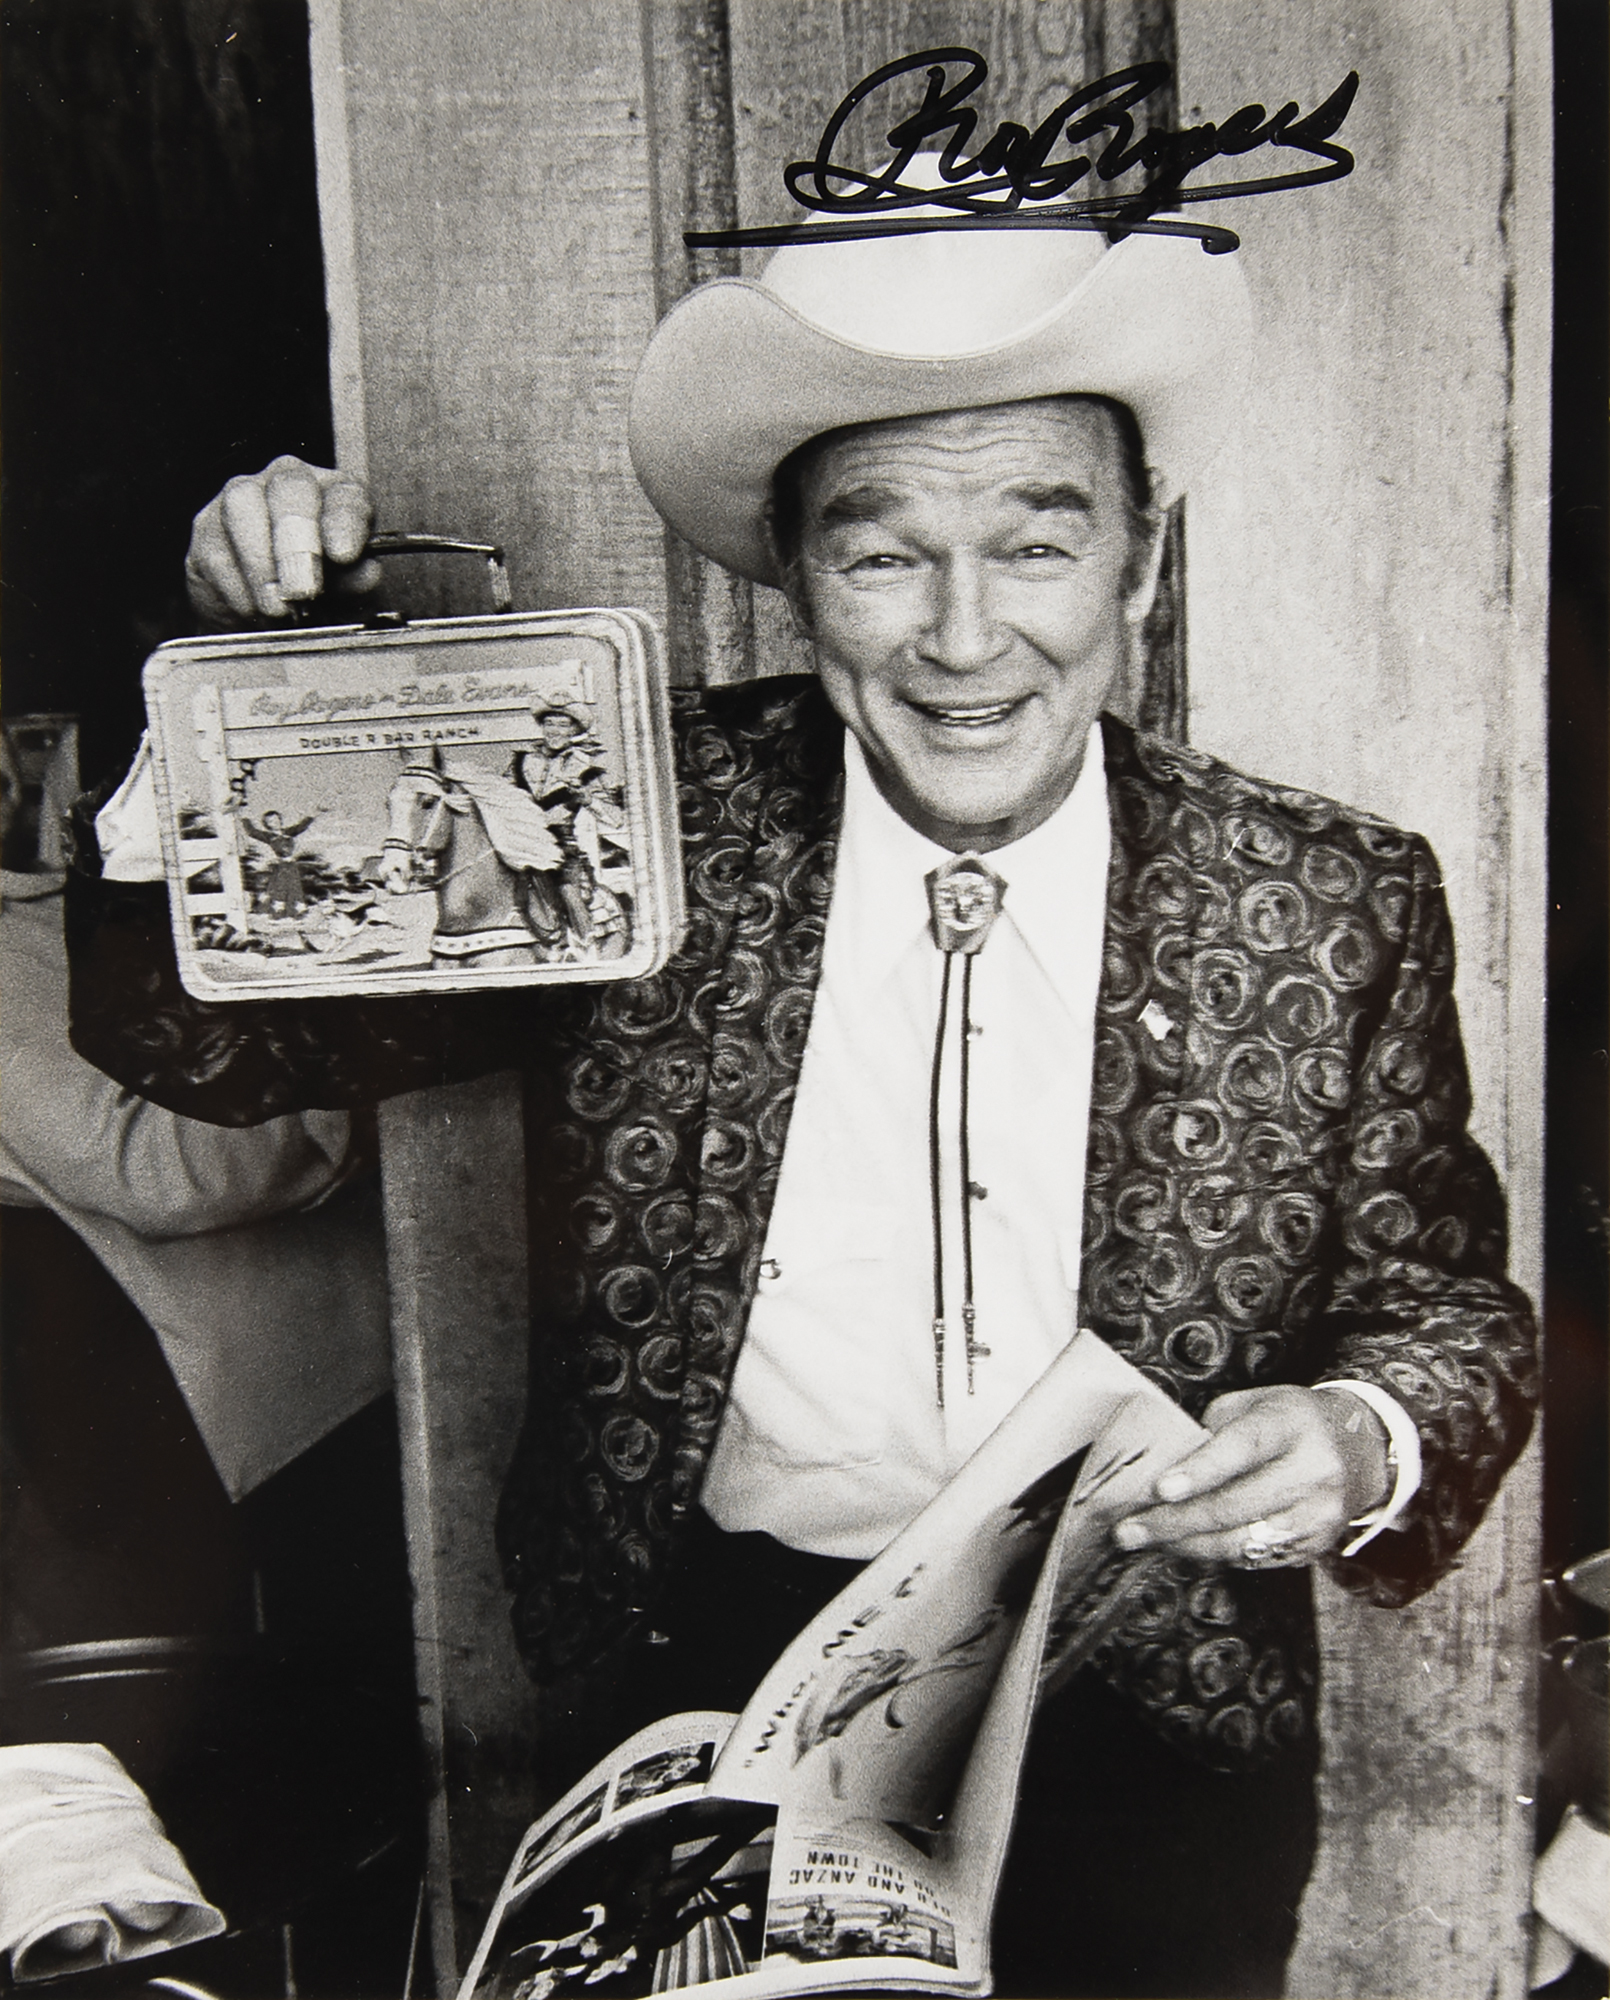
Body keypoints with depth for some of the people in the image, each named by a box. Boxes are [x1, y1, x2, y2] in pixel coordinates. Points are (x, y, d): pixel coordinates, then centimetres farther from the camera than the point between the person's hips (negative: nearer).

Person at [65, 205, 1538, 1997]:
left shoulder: (1333, 907, -3)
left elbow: (1452, 1311, 7)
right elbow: (199, 1039, 0)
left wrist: (1362, 1442, -14)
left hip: (1136, 1703, 1)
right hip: (704, 1666, 0)